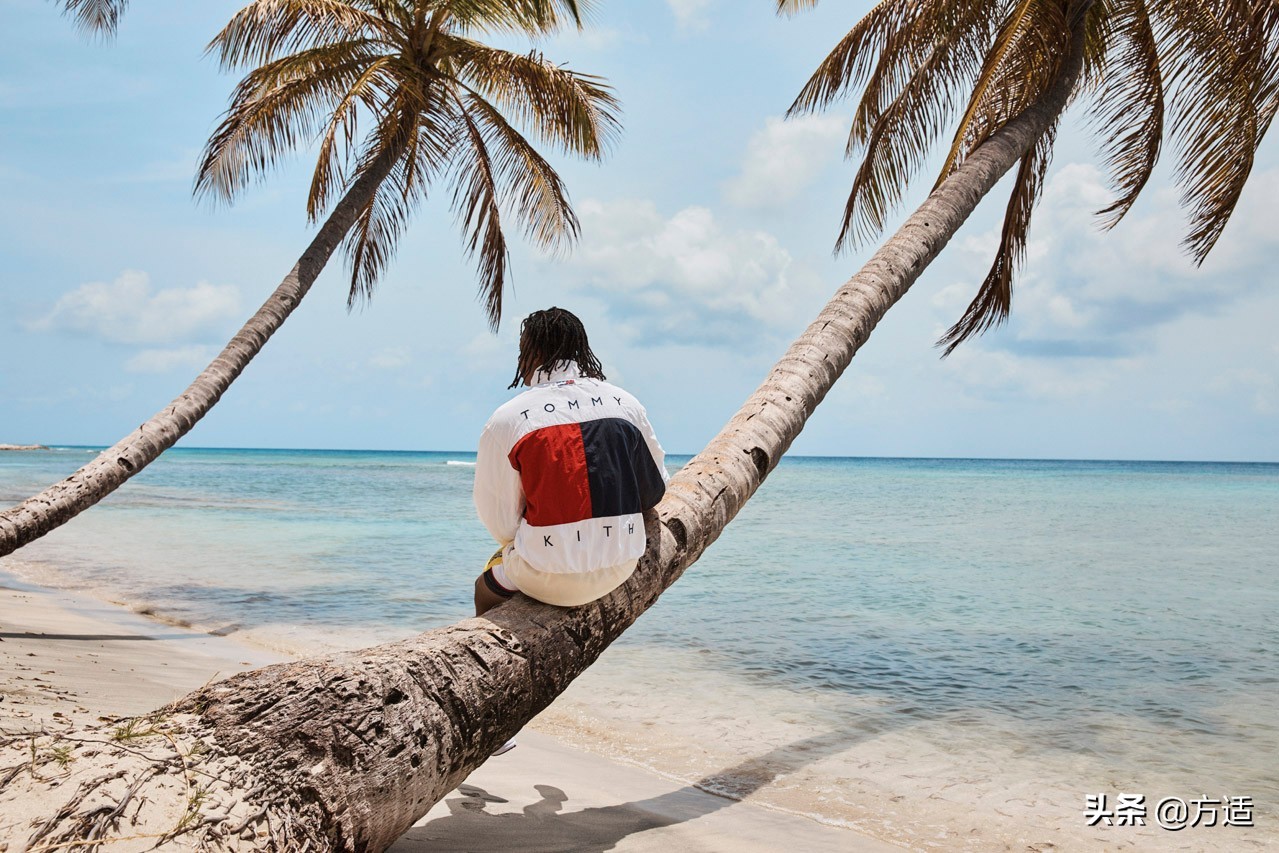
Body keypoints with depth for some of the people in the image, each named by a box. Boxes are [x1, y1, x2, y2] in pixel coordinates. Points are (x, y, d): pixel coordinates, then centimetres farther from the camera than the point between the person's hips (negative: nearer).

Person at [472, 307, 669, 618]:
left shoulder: (505, 420, -10)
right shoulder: (626, 403, 1)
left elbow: (500, 522, -8)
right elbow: (655, 488, 10)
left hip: (550, 579, -4)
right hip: (621, 569, 5)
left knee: (486, 591, 26)